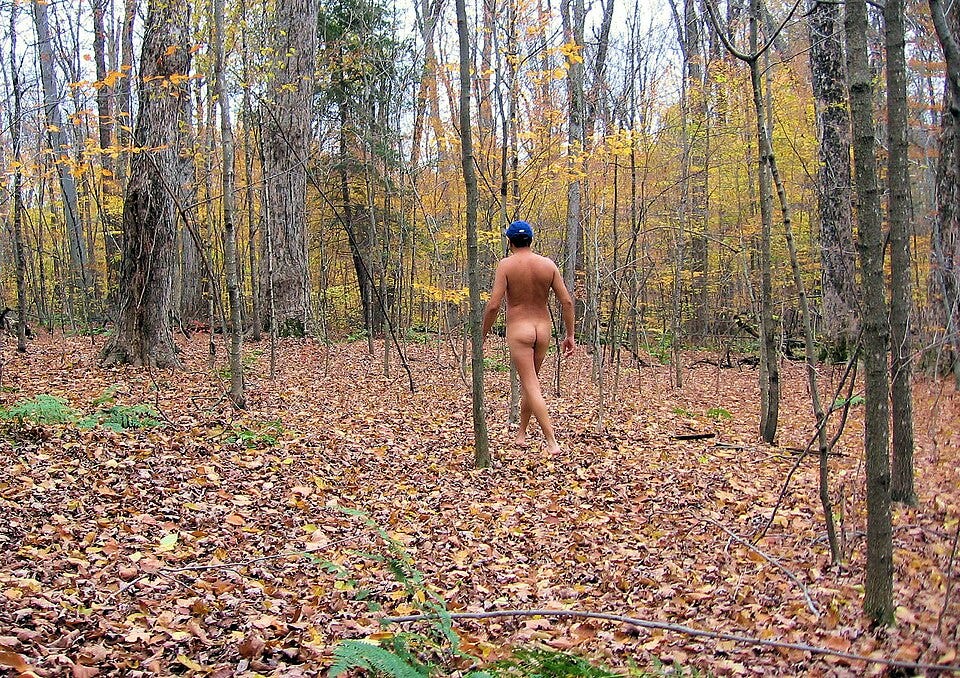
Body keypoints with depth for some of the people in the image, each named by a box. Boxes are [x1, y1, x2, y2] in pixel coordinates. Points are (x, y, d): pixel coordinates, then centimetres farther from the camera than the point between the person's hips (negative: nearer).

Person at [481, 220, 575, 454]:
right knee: (530, 380, 19)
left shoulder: (506, 264, -8)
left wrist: (482, 336, -2)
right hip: (543, 329, 4)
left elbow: (493, 305, -13)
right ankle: (521, 434, 30)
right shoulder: (548, 264, 2)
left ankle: (552, 443, -13)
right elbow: (567, 301, 0)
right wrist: (570, 335, 8)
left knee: (531, 386, -5)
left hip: (518, 329, -4)